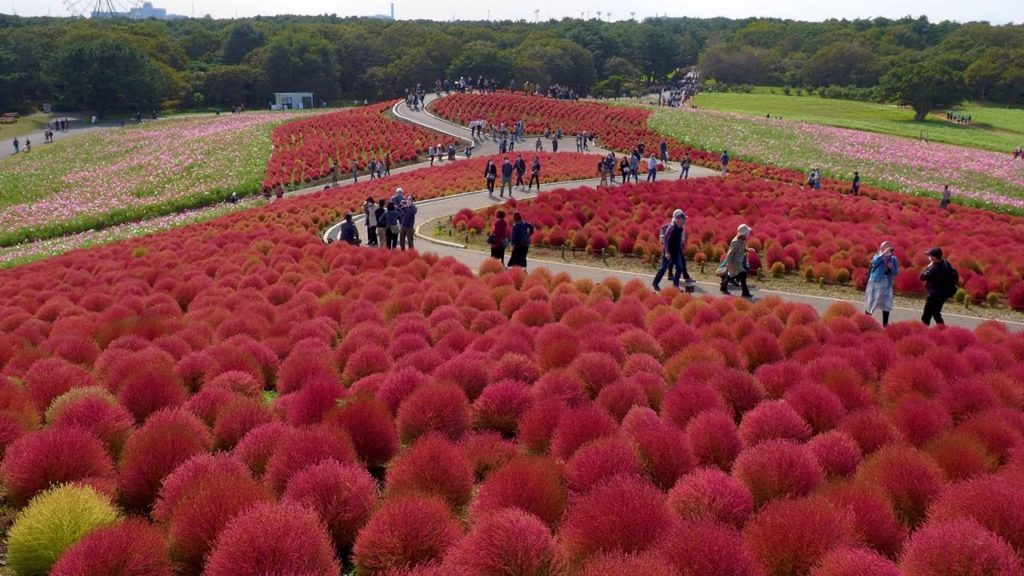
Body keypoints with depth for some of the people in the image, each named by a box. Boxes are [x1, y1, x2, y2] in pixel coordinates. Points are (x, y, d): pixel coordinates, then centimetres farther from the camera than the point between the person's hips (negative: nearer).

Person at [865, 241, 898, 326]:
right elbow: (874, 262, -26)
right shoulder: (877, 256, -3)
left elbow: (896, 272, 7)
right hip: (875, 282, -3)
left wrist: (891, 268, -14)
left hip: (886, 284, 3)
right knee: (871, 302, 3)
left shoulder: (893, 259, 5)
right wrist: (883, 254, -30)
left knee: (886, 304, 3)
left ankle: (885, 323, 13)